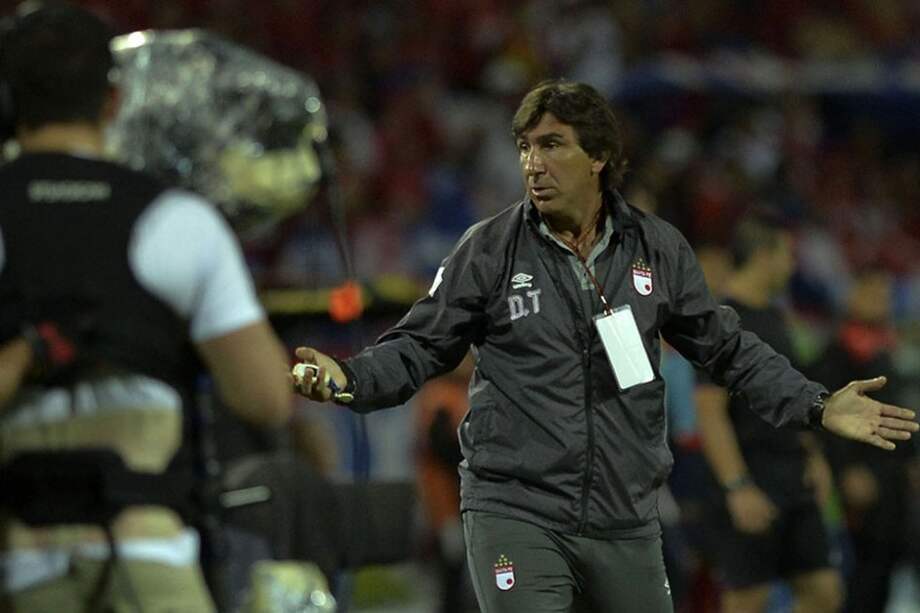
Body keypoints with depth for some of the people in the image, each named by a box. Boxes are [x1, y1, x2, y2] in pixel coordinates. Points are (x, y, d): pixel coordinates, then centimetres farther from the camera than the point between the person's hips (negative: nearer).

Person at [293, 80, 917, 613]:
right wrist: (350, 378, -18)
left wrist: (818, 407, 7)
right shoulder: (490, 249, -2)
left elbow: (725, 346, 14)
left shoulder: (657, 249, 5)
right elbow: (419, 347, 1)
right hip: (515, 514, -3)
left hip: (626, 520, 3)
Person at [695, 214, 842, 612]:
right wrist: (737, 487, -23)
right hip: (751, 490, -9)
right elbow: (709, 412, -18)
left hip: (794, 485, 9)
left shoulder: (772, 315, 14)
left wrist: (812, 453, 15)